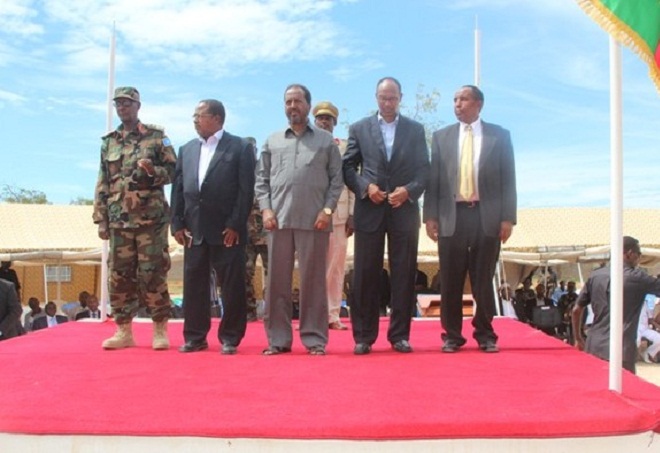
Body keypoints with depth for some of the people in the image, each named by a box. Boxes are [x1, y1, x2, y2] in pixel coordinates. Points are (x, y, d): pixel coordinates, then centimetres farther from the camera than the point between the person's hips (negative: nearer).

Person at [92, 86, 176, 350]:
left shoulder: (157, 137, 4)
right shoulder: (109, 142, 14)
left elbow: (173, 171, 2)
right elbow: (102, 184, 14)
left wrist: (152, 171, -18)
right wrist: (100, 219, 8)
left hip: (150, 218, -4)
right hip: (119, 220, 4)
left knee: (153, 274, -3)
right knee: (119, 276, 4)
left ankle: (160, 331, 6)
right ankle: (124, 331, 13)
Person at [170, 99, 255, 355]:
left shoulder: (240, 148, 0)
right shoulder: (186, 149, 15)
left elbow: (246, 190, -7)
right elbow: (178, 188, 12)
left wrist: (235, 225, -13)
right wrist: (177, 224, 3)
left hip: (227, 231, -5)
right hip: (194, 231, 5)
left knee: (232, 286, 1)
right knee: (194, 285, 8)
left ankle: (230, 338, 11)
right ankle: (195, 337, 18)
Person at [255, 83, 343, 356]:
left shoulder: (326, 140, 9)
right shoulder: (272, 141, 15)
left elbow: (337, 179, 5)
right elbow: (262, 180, 12)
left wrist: (327, 210, -6)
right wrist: (265, 209, -1)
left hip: (313, 220, -2)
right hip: (279, 219, 2)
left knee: (313, 280, 2)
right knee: (277, 280, 5)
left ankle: (314, 338, 9)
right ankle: (278, 339, 13)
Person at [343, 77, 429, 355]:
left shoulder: (416, 130, 11)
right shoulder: (359, 129, 10)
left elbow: (424, 169, 6)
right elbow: (348, 167, 6)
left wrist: (409, 191, -11)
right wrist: (365, 187, -11)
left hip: (404, 211, 1)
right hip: (369, 211, 0)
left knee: (403, 275, 2)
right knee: (366, 275, 1)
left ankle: (400, 335, 11)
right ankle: (363, 337, 8)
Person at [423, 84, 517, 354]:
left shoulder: (499, 136, 8)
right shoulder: (441, 137, 11)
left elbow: (508, 179, 4)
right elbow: (433, 179, 7)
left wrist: (508, 217, -4)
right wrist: (430, 216, -1)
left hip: (487, 216, -1)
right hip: (452, 216, 1)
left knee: (484, 280, 5)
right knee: (450, 281, 3)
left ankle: (485, 335, 17)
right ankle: (452, 336, 14)